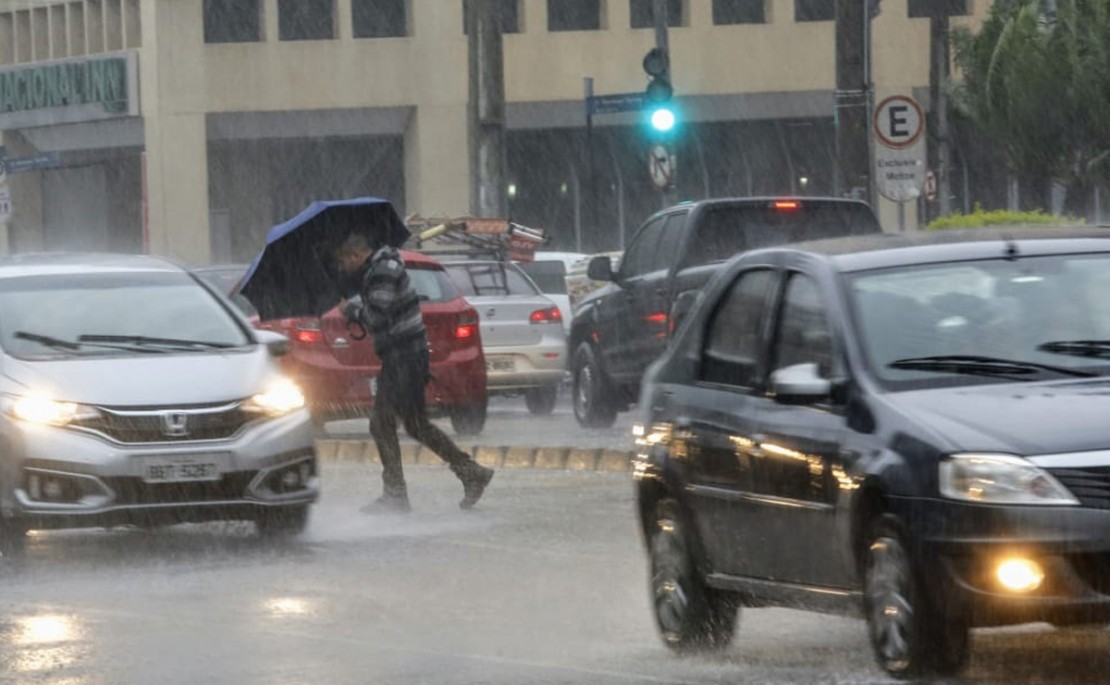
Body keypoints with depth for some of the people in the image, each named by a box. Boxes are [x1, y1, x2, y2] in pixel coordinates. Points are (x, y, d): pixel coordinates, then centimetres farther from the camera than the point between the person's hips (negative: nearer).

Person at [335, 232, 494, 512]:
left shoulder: (383, 273, -18)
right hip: (395, 358, 10)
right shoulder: (373, 270, 13)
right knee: (381, 424, 13)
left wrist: (352, 309, -7)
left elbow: (377, 319, -22)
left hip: (407, 355, -10)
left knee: (416, 424, -7)